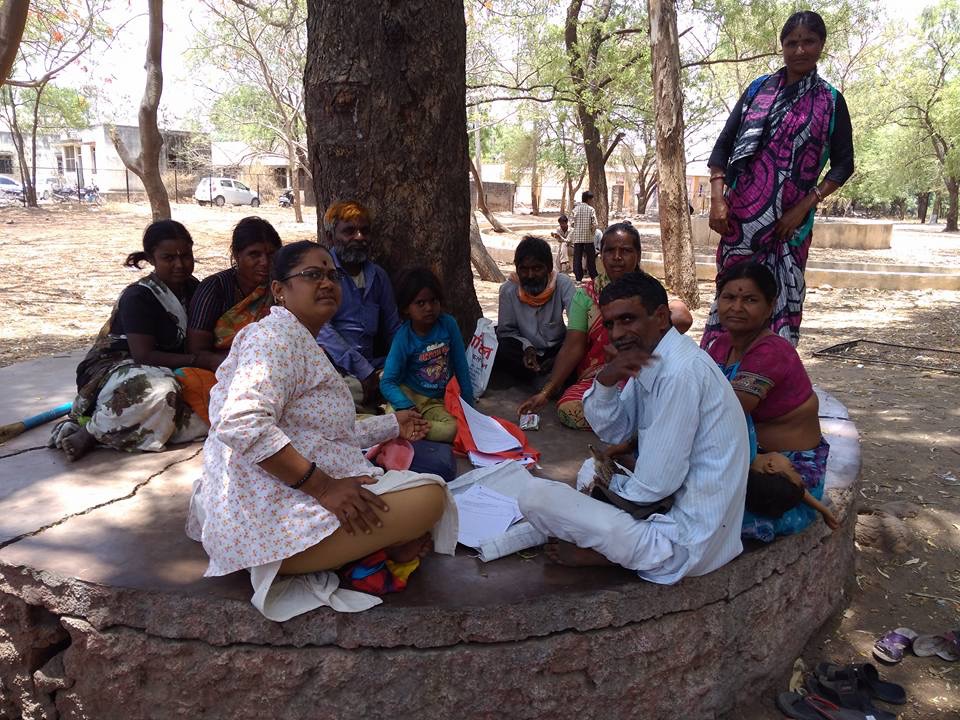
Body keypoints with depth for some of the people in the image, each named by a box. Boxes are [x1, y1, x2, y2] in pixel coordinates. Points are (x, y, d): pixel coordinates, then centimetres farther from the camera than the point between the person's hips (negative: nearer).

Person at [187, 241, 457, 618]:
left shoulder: (303, 343, 19)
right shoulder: (277, 333, -14)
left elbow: (329, 431, 21)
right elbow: (243, 424, -29)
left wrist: (393, 425, 29)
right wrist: (322, 485, -27)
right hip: (268, 523, -11)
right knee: (430, 497, -17)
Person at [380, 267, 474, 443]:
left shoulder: (448, 324, -8)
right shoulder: (403, 338, -13)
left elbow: (461, 366, 1)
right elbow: (387, 382, -15)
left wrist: (468, 402, 3)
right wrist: (406, 407, -31)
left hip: (438, 401, 3)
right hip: (409, 395, -3)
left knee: (453, 429, -27)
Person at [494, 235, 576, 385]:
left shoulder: (563, 284, -16)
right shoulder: (508, 290, -11)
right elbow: (506, 330, -7)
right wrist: (527, 347, -26)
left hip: (556, 349, -1)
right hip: (525, 351, 1)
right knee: (497, 350, -31)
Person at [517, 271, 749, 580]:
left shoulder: (681, 372, -25)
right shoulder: (650, 359, 4)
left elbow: (654, 485, -24)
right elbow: (612, 432, 9)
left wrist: (610, 485, -2)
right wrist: (606, 380, -11)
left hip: (685, 541, -10)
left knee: (535, 497, -16)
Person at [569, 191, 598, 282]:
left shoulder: (576, 209, 2)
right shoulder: (591, 209, -6)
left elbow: (572, 224, 0)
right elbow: (594, 224, -10)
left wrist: (570, 238, 8)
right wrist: (592, 232, 7)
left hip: (577, 237, 2)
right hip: (588, 237, -2)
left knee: (577, 258, 5)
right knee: (590, 258, 8)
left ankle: (578, 278, 4)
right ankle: (593, 277, 14)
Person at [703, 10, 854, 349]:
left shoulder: (830, 101, 6)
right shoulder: (758, 89, 10)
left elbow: (843, 164, 5)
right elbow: (723, 145, 7)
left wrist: (804, 207, -7)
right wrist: (717, 198, -6)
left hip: (790, 220, 0)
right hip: (741, 213, 1)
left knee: (781, 298, 1)